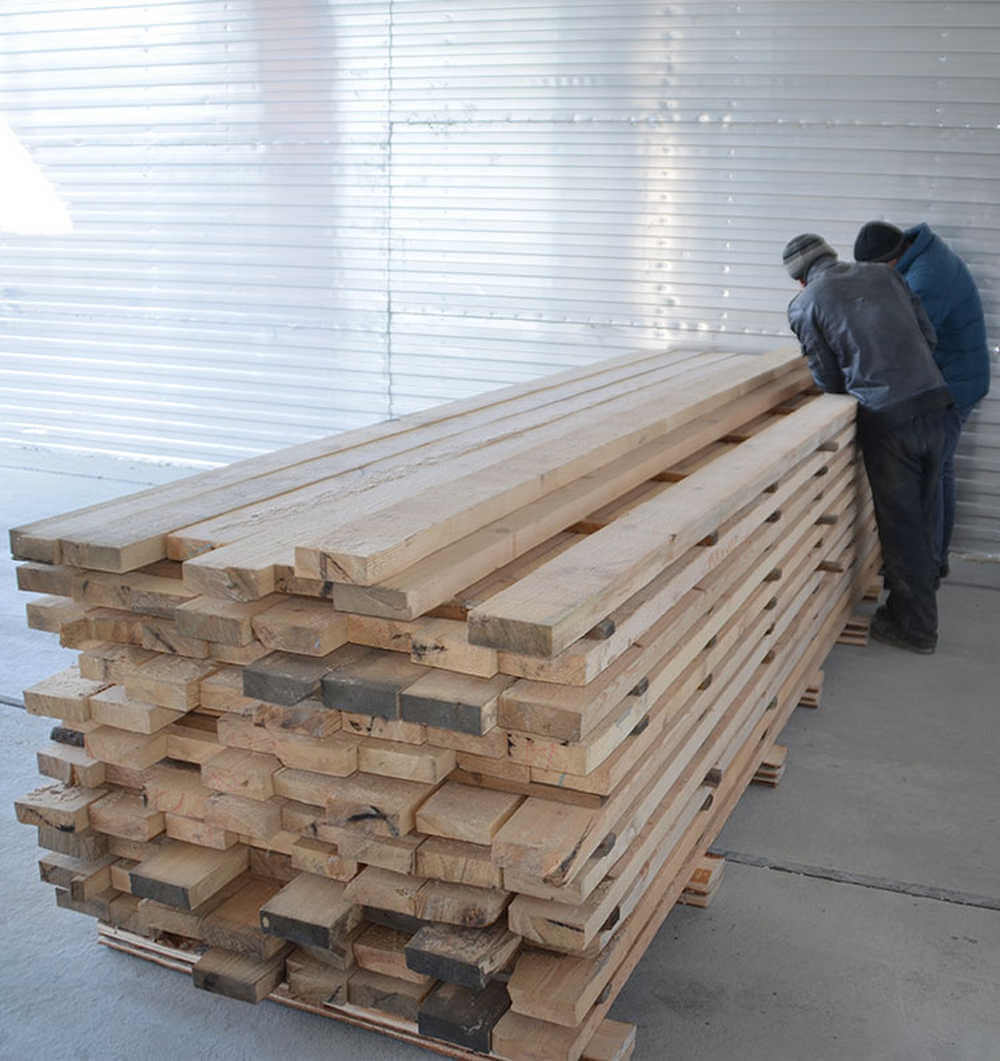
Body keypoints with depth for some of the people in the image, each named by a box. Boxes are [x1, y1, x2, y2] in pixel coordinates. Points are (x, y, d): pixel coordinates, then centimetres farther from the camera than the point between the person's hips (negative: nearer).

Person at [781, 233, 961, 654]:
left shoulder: (804, 305, 0)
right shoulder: (883, 274, 12)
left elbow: (830, 381, 1)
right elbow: (928, 335, 12)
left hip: (888, 421, -5)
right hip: (935, 406, 5)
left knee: (900, 524, 9)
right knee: (923, 518, 20)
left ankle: (915, 626, 20)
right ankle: (918, 595, 38)